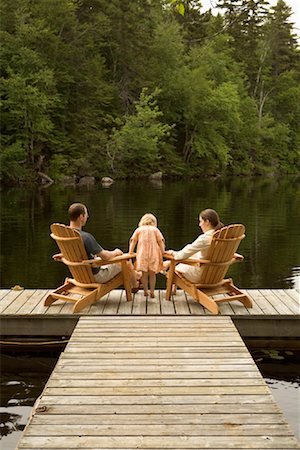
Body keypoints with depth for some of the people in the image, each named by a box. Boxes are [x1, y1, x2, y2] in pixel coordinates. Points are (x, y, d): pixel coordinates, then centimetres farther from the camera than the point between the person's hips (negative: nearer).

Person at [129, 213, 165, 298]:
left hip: (142, 254, 0)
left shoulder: (139, 229, 13)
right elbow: (161, 241, 3)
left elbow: (133, 241, 7)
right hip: (154, 254, 0)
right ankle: (152, 291, 1)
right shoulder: (155, 229, 12)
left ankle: (145, 291, 7)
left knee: (144, 273, 5)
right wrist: (163, 252, 6)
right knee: (152, 273, 5)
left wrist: (130, 253, 8)